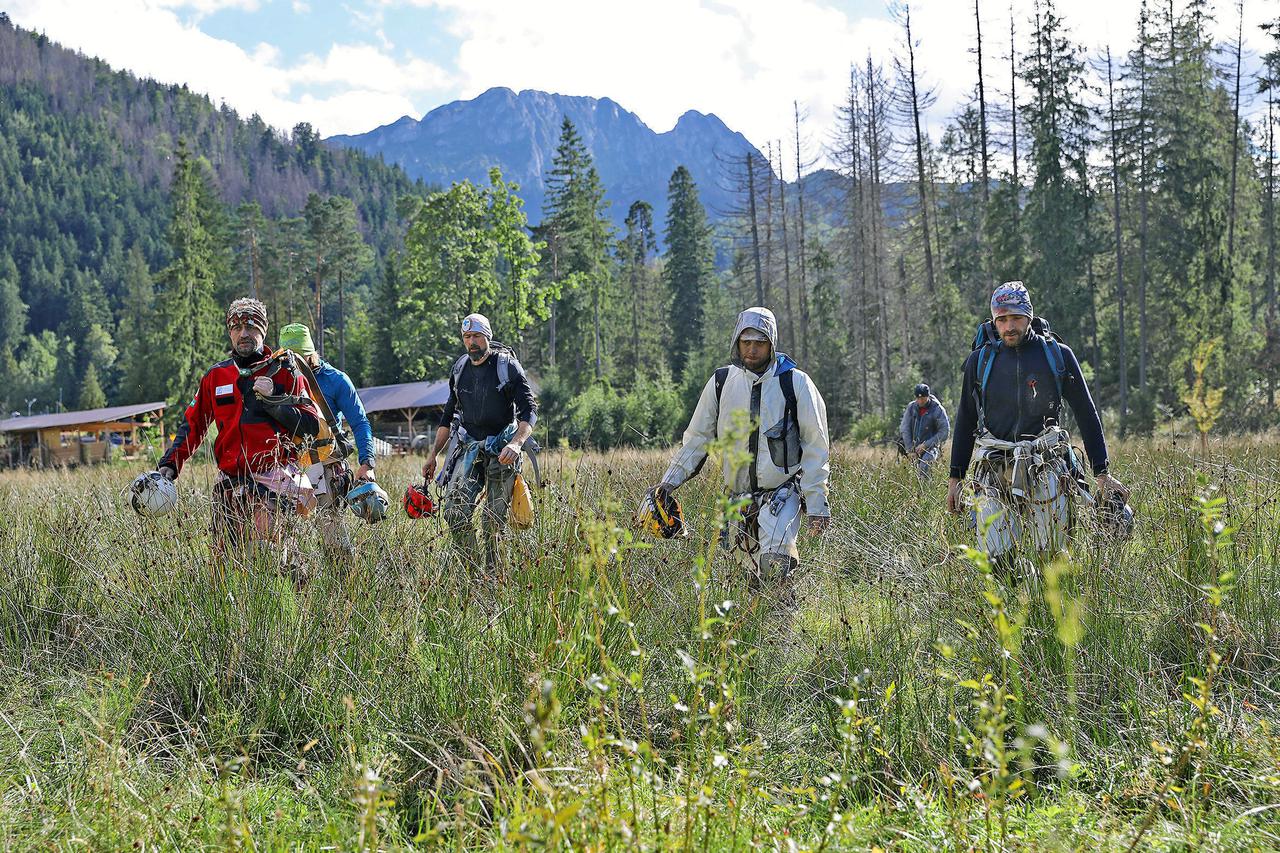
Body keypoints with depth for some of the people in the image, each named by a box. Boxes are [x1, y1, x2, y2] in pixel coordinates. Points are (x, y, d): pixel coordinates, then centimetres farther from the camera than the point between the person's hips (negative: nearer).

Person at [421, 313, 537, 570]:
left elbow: (529, 410, -10)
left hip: (501, 450, -4)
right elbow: (449, 415, 20)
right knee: (455, 514, -11)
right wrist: (432, 455, 17)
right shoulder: (459, 369, 10)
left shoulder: (507, 366, -5)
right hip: (469, 448, 4)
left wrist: (516, 443, -27)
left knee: (495, 520, -4)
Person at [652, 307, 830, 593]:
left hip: (783, 492, -4)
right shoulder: (721, 382, 4)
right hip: (738, 496, 4)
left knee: (775, 564, -24)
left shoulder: (795, 382, -5)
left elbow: (815, 446, -2)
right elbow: (697, 437, 12)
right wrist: (670, 480, 4)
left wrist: (817, 502, -6)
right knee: (754, 573, 7)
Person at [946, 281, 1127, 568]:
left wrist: (1102, 473, 3)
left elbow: (1086, 413, 7)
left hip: (1046, 471, -1)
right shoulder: (980, 360, 7)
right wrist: (955, 478, 11)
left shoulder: (1058, 355, 4)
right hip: (993, 472, 1)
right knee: (996, 561, -6)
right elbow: (965, 420, 14)